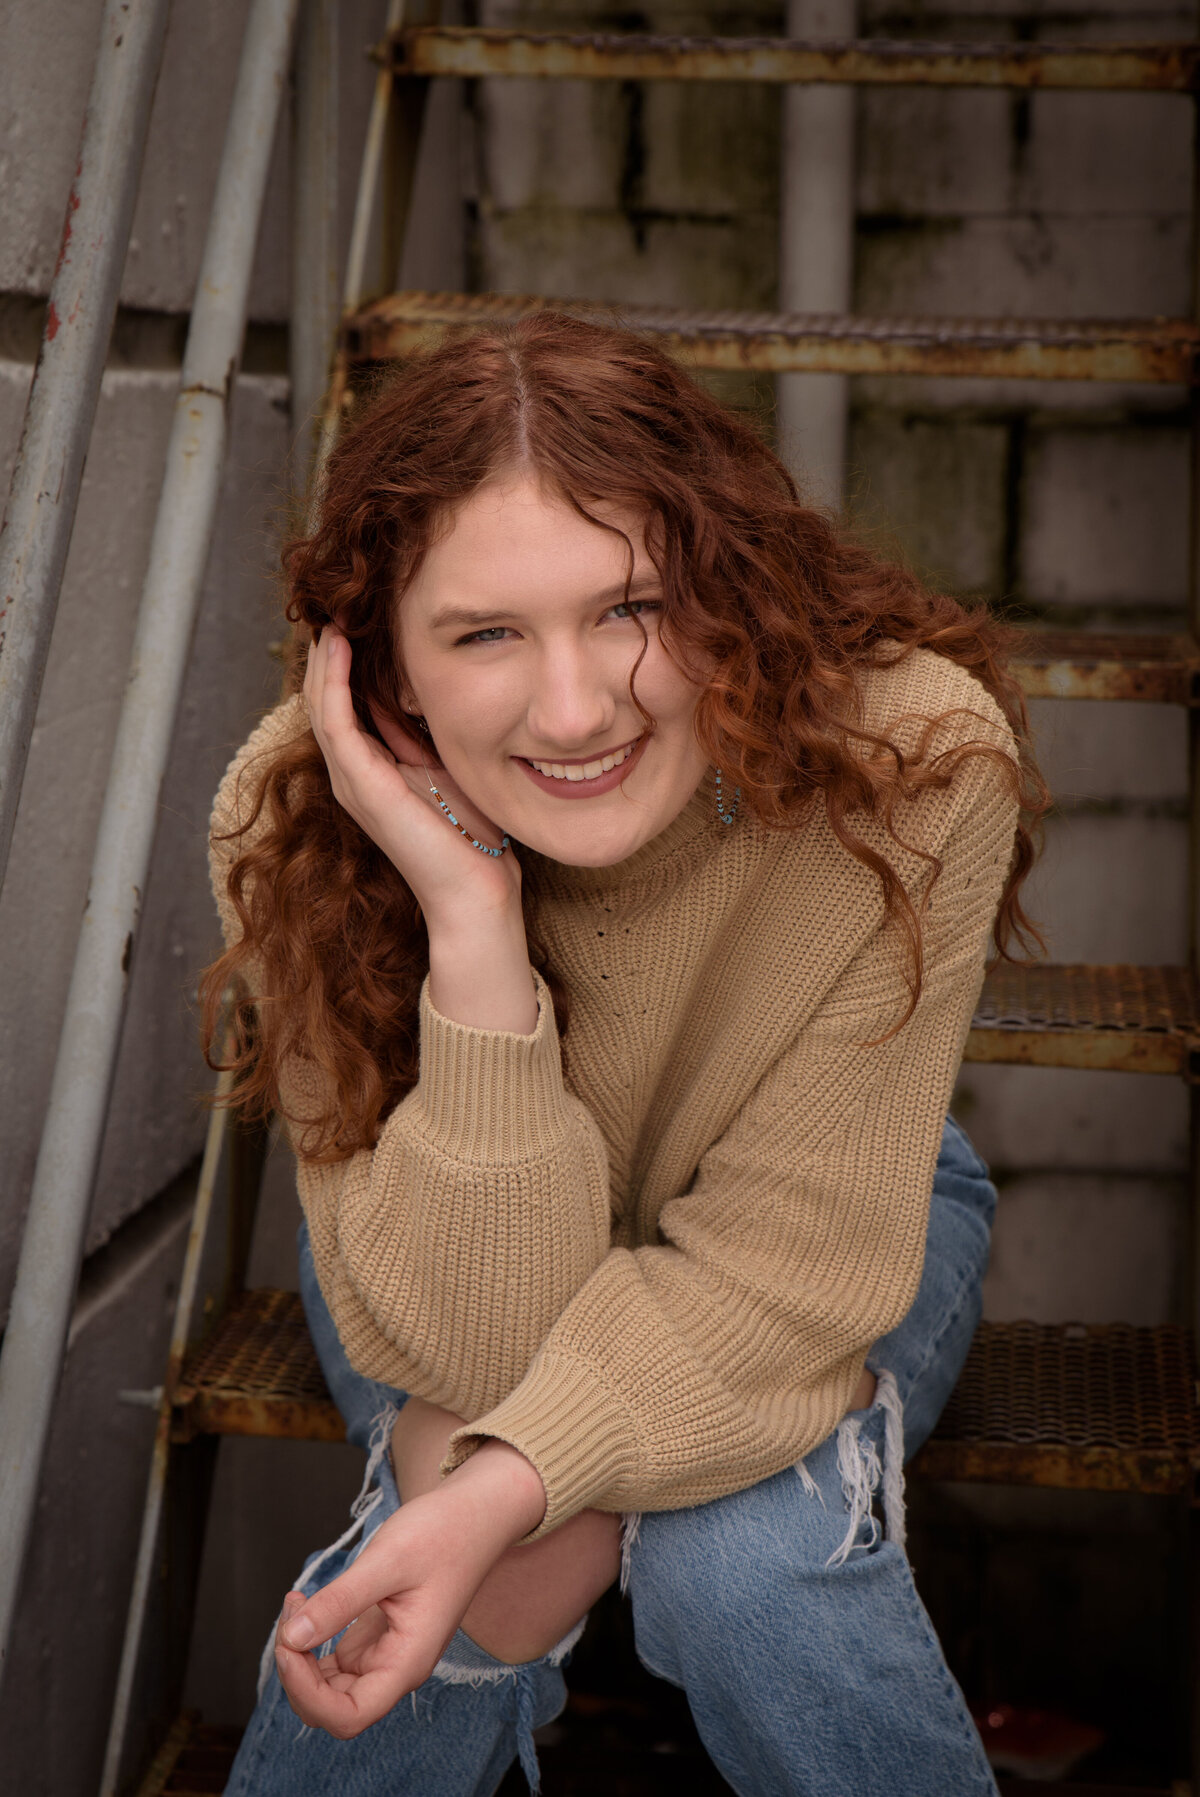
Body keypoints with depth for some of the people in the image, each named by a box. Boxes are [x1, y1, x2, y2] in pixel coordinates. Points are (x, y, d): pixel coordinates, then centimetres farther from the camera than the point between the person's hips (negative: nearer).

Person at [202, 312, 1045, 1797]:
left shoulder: (915, 764, -33)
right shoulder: (293, 825, -31)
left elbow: (789, 1264, -28)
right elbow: (470, 1334, -32)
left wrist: (514, 1478, -43)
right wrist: (472, 925, -44)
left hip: (824, 1202, 0)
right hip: (438, 1237, 1)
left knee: (738, 1559, -28)